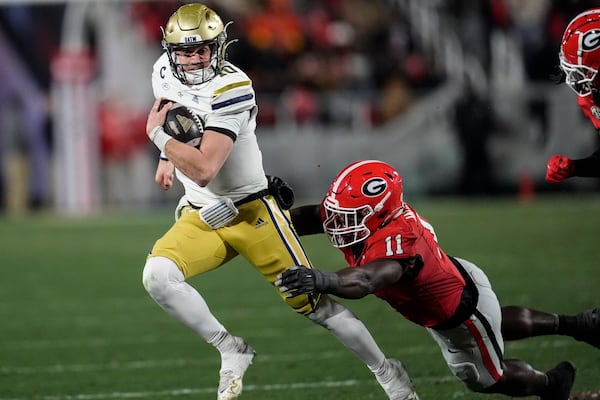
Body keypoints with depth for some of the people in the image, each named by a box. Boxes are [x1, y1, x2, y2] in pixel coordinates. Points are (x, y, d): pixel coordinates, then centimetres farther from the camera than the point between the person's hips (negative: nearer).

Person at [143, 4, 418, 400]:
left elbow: (203, 171, -31)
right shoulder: (166, 73, -3)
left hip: (252, 213, -6)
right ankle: (232, 351, -8)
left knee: (312, 302, 0)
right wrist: (170, 155, 19)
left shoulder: (230, 88, -24)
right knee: (157, 275, -23)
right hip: (200, 218, 6)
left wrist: (158, 135, -21)